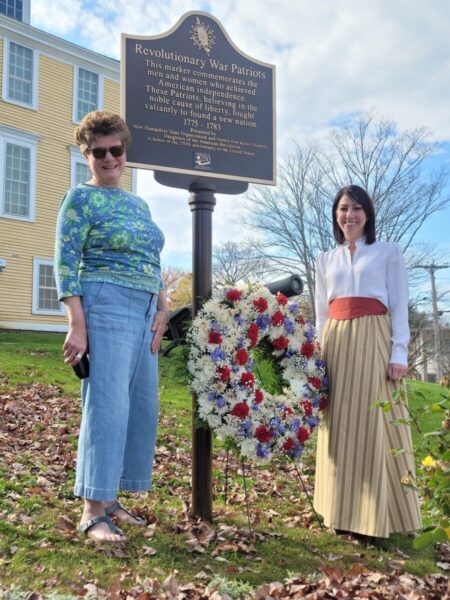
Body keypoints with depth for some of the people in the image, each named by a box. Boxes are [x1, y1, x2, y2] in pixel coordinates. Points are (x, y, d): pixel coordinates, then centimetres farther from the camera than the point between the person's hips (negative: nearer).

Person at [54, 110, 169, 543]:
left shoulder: (138, 203, 19)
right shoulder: (81, 198, -1)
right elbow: (66, 264, -9)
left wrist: (163, 308, 7)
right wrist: (77, 325, -18)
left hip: (145, 314, 8)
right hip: (105, 308, -8)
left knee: (141, 405, 7)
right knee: (107, 404, -10)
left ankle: (109, 500, 18)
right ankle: (93, 512, -2)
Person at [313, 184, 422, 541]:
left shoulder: (388, 252, 6)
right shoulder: (326, 259, 17)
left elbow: (399, 307, 0)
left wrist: (399, 353, -10)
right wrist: (320, 353, 8)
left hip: (373, 341, -4)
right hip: (336, 344, 4)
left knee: (375, 424, -5)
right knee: (341, 427, 4)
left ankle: (378, 517, 3)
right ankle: (344, 512, 13)